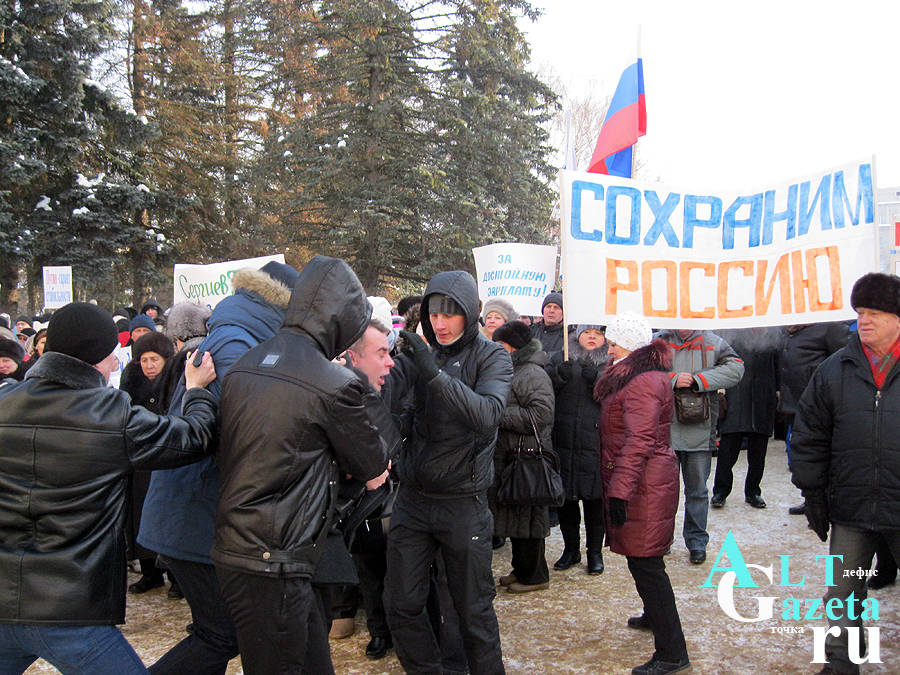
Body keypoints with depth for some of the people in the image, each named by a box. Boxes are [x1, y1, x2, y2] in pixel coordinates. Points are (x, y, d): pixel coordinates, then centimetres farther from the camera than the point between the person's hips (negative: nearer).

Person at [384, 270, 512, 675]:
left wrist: (435, 373, -34)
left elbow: (488, 415, -24)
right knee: (401, 605, 11)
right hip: (413, 498, 4)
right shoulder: (419, 353, 5)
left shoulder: (491, 357, -6)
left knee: (474, 611, 9)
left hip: (463, 501, -3)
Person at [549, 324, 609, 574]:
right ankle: (571, 550, 26)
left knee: (594, 500, 4)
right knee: (564, 498, 10)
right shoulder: (560, 359, 11)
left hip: (596, 445, -2)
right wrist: (558, 376, -14)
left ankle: (595, 552, 19)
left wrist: (597, 380, -21)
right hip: (563, 444, 2)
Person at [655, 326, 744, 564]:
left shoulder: (713, 343, 4)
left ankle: (697, 542, 23)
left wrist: (698, 380, -18)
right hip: (664, 431, 0)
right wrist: (673, 380, -20)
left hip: (699, 433, 0)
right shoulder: (658, 342, 4)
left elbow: (735, 368, -9)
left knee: (697, 490, 10)